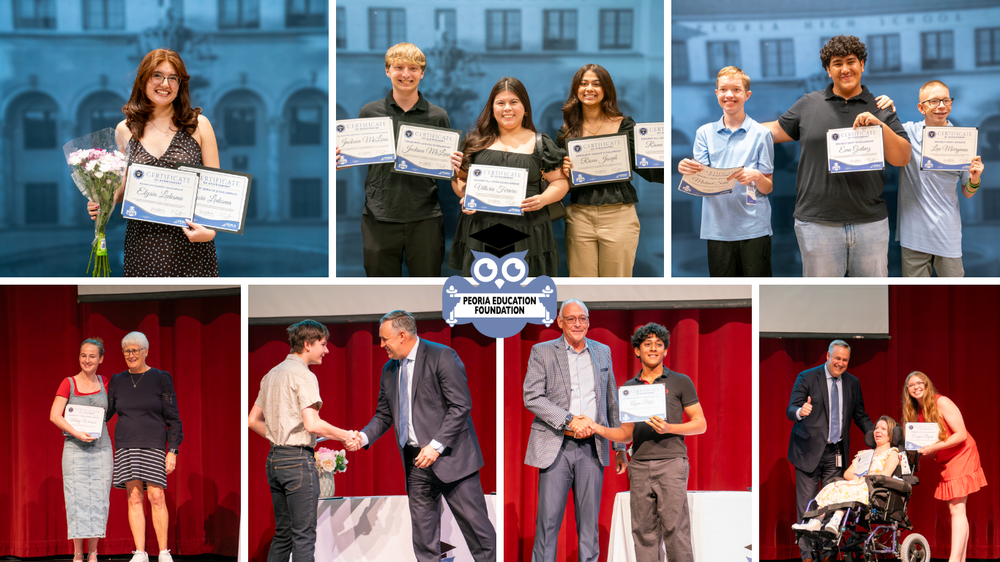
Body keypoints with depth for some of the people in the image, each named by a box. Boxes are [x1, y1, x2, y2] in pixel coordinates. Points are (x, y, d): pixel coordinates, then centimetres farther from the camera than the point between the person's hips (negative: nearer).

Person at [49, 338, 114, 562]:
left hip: (101, 447, 3)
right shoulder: (68, 384, -1)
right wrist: (77, 433, -20)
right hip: (75, 448, -3)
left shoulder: (104, 383, 9)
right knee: (77, 497, -5)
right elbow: (54, 415, -9)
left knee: (98, 498, 0)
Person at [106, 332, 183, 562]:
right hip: (126, 446, 3)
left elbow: (172, 418, -1)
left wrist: (173, 451, -8)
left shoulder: (160, 379, 0)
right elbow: (105, 412, 15)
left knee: (156, 497, -9)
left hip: (153, 445, -3)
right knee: (134, 497, -2)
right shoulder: (118, 381, 11)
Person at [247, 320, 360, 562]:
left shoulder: (272, 374, 16)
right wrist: (346, 436, -10)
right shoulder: (303, 375, -11)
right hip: (298, 460, -9)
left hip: (274, 459, 9)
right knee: (304, 534, -7)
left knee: (282, 533, 13)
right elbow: (312, 424, -20)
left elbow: (253, 420, 20)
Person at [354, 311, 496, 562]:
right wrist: (364, 437, -2)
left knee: (474, 522, -4)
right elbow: (384, 415, 19)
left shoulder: (442, 356, -8)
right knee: (423, 536, 7)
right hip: (416, 461, 7)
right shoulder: (389, 370, 14)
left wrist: (436, 446, -20)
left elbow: (461, 405, -14)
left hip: (450, 456, -7)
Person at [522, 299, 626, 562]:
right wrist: (570, 420, -16)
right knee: (549, 518, -5)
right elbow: (531, 398, -8)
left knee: (589, 519, 5)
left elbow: (611, 402, 19)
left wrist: (620, 446, 17)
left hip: (592, 448, 3)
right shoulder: (542, 352, 2)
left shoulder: (602, 352, 14)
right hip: (556, 447, -3)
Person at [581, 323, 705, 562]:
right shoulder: (629, 388, 17)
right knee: (644, 531, 1)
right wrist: (598, 428, 2)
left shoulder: (680, 382, 6)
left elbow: (700, 424, 4)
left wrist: (668, 428, -12)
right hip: (639, 466, 4)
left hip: (670, 463, -4)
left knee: (675, 529, -11)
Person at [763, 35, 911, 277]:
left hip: (870, 223, 1)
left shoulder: (880, 109, 7)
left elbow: (902, 159, -1)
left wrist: (881, 126, -17)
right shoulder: (809, 104, 8)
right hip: (818, 223, -1)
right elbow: (778, 130, 18)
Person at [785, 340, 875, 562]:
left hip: (836, 452, 4)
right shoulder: (807, 377, -3)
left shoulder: (853, 383, 11)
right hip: (809, 451, -4)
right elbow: (790, 409, -11)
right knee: (806, 505, -2)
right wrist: (800, 412, -35)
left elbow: (860, 416, 17)